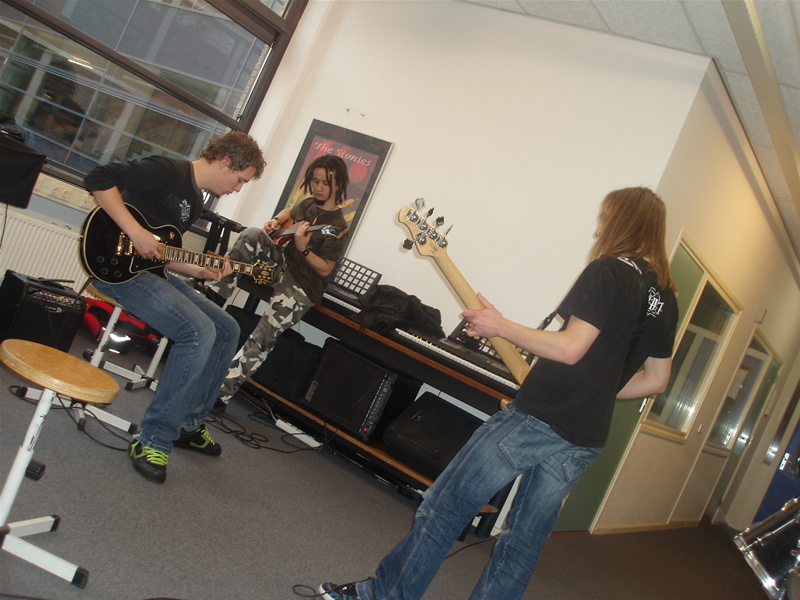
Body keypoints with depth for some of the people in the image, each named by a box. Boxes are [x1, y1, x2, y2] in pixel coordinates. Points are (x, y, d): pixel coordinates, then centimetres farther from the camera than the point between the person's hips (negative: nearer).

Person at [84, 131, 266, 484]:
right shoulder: (169, 172, -14)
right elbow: (100, 179, -23)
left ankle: (189, 423, 17)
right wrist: (135, 232, -27)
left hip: (152, 270, 10)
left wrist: (201, 272, 5)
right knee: (199, 332, -27)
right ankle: (154, 440, -18)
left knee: (227, 330, 7)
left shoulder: (195, 201, 16)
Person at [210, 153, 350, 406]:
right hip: (283, 260, 7)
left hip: (302, 286, -7)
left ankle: (223, 391, -13)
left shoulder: (338, 228, -13)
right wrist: (276, 221, 9)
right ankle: (216, 292, -20)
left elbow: (325, 269, -14)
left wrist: (303, 249, -29)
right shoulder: (307, 204, 8)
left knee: (263, 337, -19)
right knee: (253, 234, -18)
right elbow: (288, 213, 31)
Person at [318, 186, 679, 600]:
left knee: (445, 505, 5)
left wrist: (501, 327, -11)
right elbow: (657, 380, 18)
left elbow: (571, 348, -20)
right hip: (586, 440, 8)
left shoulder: (608, 270, -10)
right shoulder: (665, 297, 14)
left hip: (539, 417, -8)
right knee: (523, 543, 17)